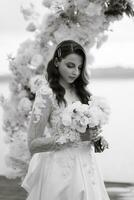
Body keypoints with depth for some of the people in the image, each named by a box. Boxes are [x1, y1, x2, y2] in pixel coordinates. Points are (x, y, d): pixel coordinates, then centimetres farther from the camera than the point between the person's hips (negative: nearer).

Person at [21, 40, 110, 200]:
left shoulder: (80, 92, 7)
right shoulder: (47, 94, -12)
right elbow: (33, 144, -16)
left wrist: (94, 139, -1)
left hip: (85, 167, 6)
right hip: (60, 171, -6)